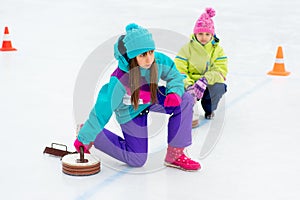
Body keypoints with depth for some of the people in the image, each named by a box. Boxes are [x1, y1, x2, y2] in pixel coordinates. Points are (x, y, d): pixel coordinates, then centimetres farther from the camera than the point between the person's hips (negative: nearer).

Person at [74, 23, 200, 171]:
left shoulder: (159, 61, -27)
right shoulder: (120, 79, -38)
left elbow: (174, 76, -4)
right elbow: (103, 109, -28)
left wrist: (174, 92, -27)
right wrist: (84, 138, -21)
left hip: (152, 99, 5)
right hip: (131, 112, -5)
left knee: (185, 100, -19)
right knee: (137, 160, 2)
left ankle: (175, 155, -7)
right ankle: (93, 135, 18)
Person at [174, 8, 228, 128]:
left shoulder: (217, 50, 0)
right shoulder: (187, 48, -5)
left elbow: (221, 71, -13)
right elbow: (178, 71, -13)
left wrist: (205, 80, -32)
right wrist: (188, 85, -32)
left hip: (209, 86, 2)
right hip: (190, 84, -2)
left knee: (219, 87, -30)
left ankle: (209, 109, 3)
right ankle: (192, 115, -6)